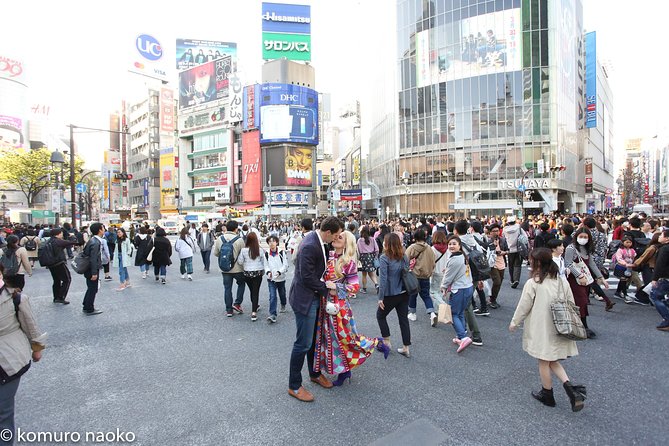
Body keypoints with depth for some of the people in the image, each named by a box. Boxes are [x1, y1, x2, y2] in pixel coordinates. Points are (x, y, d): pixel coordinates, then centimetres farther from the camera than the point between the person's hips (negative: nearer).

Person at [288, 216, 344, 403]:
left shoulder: (318, 241, 2)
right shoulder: (309, 246, -27)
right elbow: (307, 278, -24)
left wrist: (326, 284, 4)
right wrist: (326, 287, -12)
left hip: (314, 297, 10)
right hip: (305, 299, -9)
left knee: (315, 338, 22)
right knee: (303, 343, 2)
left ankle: (315, 373, 41)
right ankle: (294, 386, 20)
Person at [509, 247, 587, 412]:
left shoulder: (532, 283, -18)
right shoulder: (562, 281, -2)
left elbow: (523, 307, -11)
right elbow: (571, 305, 6)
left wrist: (514, 323, 4)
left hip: (541, 329, -5)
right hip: (557, 329, 5)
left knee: (544, 362, 12)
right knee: (553, 361, 20)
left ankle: (547, 395, 28)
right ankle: (572, 390, 4)